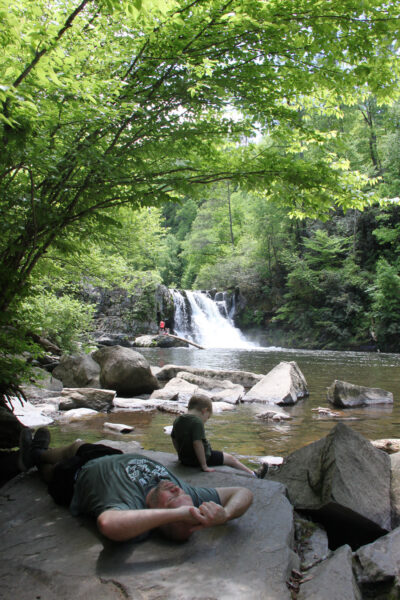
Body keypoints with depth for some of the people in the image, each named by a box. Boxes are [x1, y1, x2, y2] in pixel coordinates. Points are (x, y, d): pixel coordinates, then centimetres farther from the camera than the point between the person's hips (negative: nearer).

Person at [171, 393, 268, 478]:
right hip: (197, 459, -9)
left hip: (184, 459, 9)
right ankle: (254, 475, 19)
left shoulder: (177, 420, 3)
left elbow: (174, 439, 13)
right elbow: (197, 443, -30)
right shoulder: (197, 422, -24)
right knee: (231, 459, 7)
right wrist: (204, 466, -26)